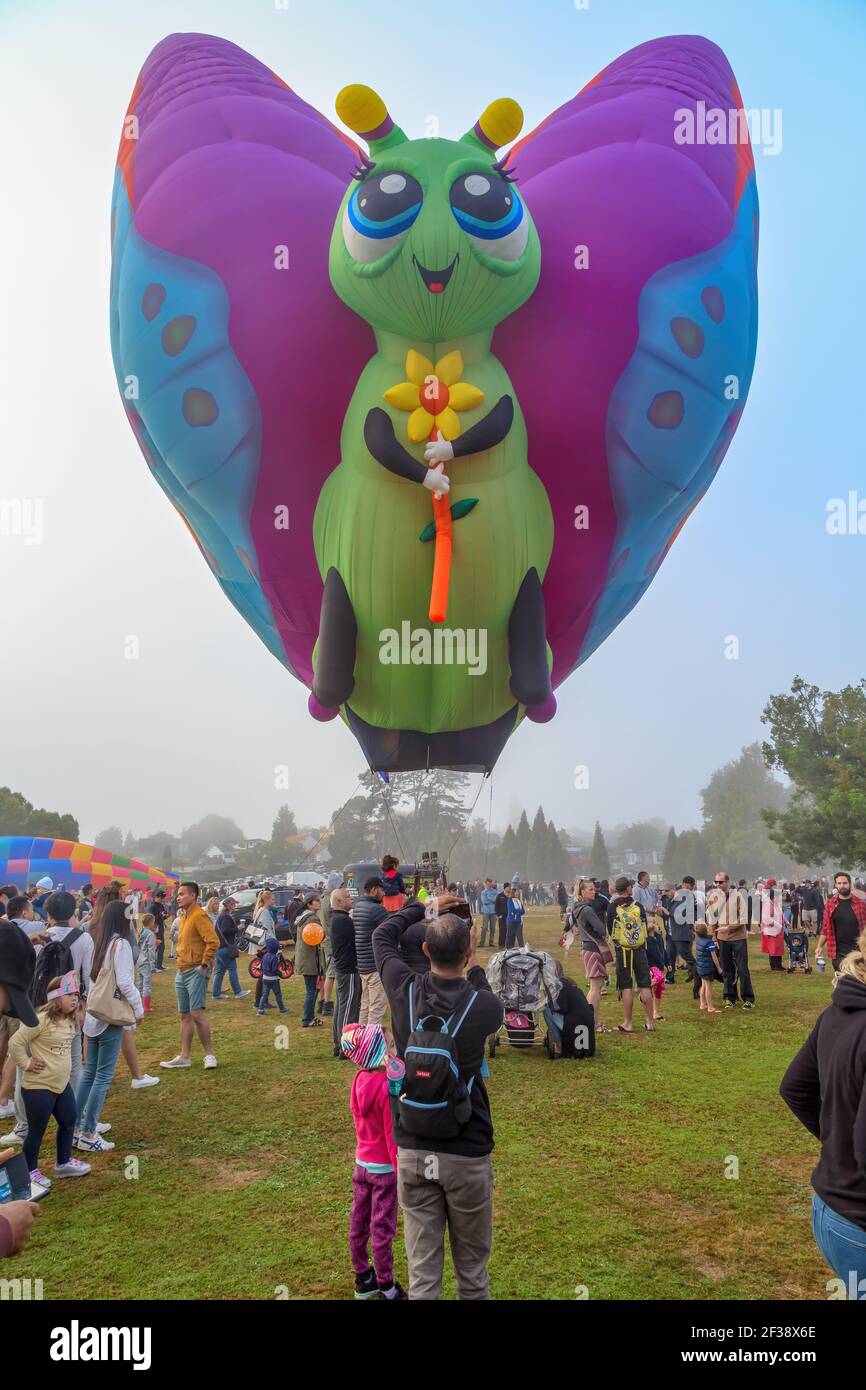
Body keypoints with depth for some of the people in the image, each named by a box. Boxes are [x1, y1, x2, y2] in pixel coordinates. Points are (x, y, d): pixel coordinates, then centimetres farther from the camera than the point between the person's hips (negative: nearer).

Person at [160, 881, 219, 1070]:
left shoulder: (199, 916, -14)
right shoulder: (184, 917, 15)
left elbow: (213, 941, -23)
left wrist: (204, 965, -19)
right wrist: (181, 961, 16)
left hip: (195, 972, -9)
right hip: (181, 972, 9)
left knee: (196, 1013, -12)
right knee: (184, 1015, 12)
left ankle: (209, 1055, -3)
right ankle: (184, 1057, 18)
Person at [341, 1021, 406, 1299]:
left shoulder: (359, 1080, -4)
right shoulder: (388, 1087, -26)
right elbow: (393, 1135, -22)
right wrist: (402, 1174, -14)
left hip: (361, 1162, 7)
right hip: (384, 1168, -7)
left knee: (358, 1222, 17)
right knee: (382, 1227, 7)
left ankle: (363, 1277, 34)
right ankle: (386, 1288, 21)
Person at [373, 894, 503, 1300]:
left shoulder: (405, 990, -10)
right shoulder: (484, 1007, -16)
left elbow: (382, 934, 10)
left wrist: (425, 908, 18)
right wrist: (474, 965, 16)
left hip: (413, 1151, 2)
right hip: (467, 1154, -2)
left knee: (422, 1272, 10)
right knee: (472, 1270, 16)